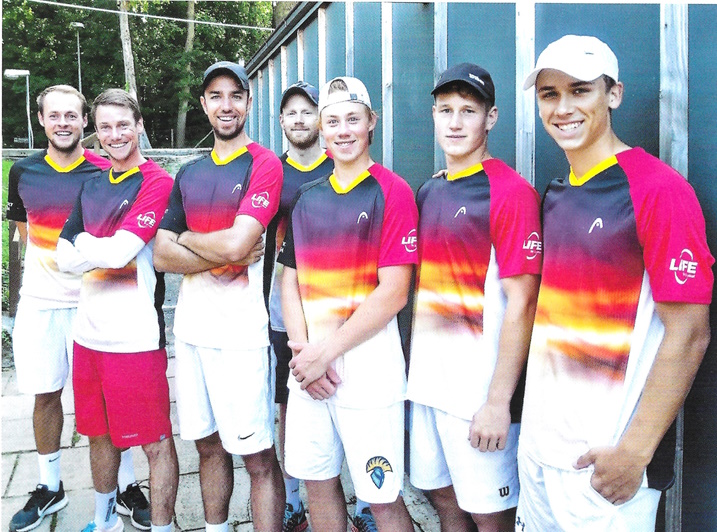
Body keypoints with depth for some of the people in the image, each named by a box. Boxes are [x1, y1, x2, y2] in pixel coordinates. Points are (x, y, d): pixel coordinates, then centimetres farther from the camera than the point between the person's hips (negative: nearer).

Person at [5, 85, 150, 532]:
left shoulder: (106, 173, -3)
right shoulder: (23, 172, 6)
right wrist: (50, 260, 9)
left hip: (93, 300, -3)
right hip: (40, 301, 3)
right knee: (45, 395, 11)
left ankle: (128, 486, 16)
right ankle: (50, 488, 29)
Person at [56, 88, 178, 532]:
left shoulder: (157, 183, -9)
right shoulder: (92, 186, 13)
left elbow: (119, 252, -18)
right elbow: (64, 258, 8)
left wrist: (82, 244, -1)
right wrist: (103, 249, -8)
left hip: (136, 334, -7)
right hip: (89, 330, 8)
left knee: (156, 443, 3)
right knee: (99, 434, 22)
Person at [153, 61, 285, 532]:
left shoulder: (264, 164, -6)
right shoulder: (189, 174, 14)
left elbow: (236, 244, -18)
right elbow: (162, 256, 6)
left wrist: (186, 237, 0)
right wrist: (220, 259, -10)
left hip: (240, 329, -6)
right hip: (191, 325, 7)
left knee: (258, 457, 0)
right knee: (208, 444, 18)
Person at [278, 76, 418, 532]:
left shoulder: (392, 191, -6)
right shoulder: (308, 198, 12)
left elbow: (393, 293, -12)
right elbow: (290, 281, 12)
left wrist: (325, 353, -11)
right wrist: (302, 349, -4)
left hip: (367, 364, -5)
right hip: (308, 367, 6)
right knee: (317, 481, 16)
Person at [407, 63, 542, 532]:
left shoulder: (512, 192, -12)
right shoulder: (428, 191, 10)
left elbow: (521, 306, -15)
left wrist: (498, 403, -17)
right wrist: (416, 367, 10)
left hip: (479, 390, -6)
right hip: (427, 382, 7)